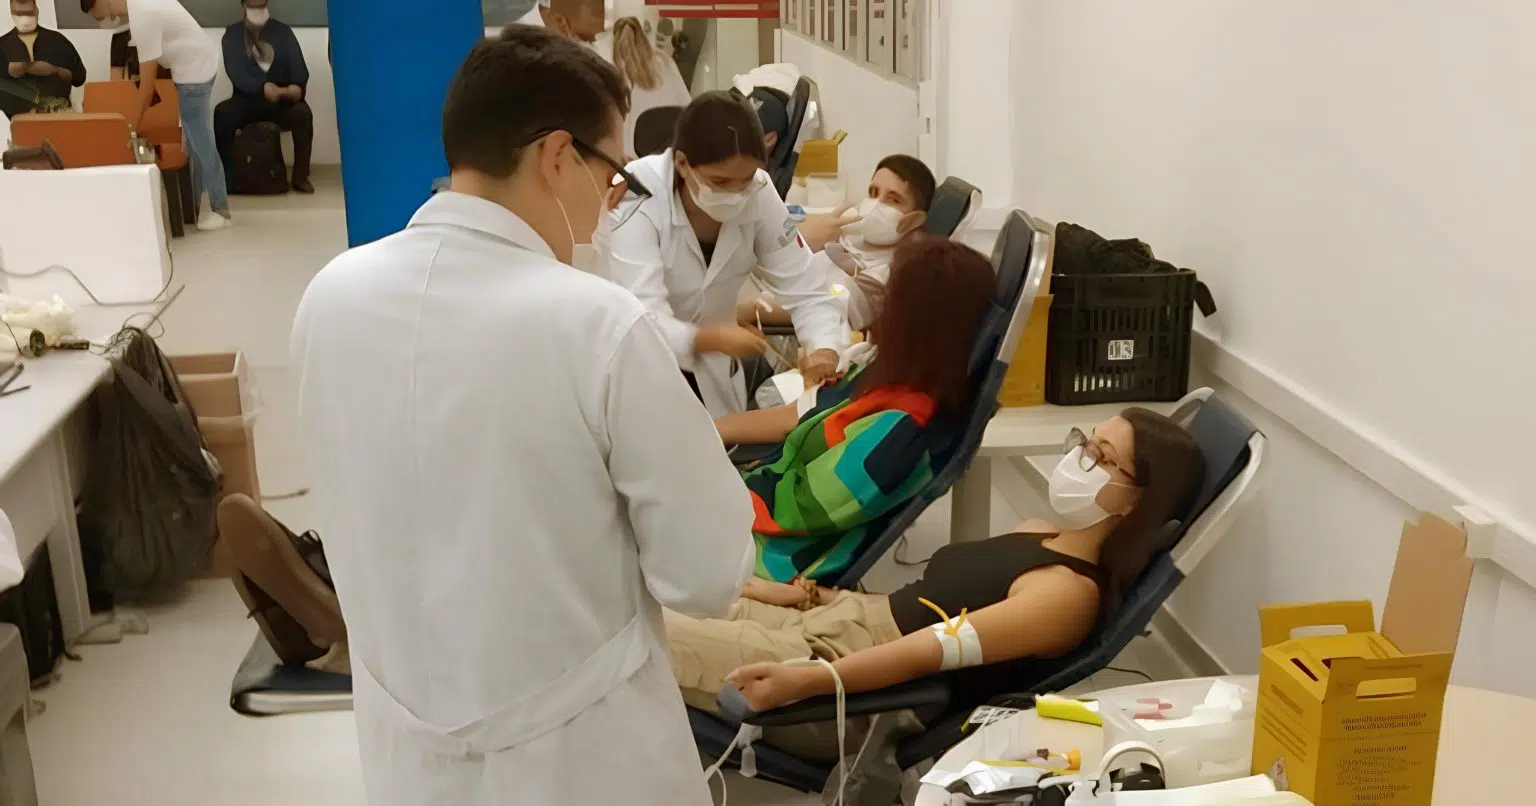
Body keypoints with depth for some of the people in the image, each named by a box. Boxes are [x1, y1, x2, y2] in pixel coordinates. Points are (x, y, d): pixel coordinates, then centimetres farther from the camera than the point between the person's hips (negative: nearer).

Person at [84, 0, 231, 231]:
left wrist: (134, 125, -11)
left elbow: (147, 80, -20)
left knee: (200, 143, -4)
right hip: (200, 62, 10)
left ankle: (220, 210, 3)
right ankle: (193, 205, 23)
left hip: (194, 70, -10)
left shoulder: (142, 19, -25)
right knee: (196, 142, 15)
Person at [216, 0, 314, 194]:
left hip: (282, 100, 0)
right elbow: (235, 72, -10)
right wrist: (263, 87, -29)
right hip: (247, 99, 0)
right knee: (222, 112, -31)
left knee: (303, 113, -32)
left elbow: (299, 67, -1)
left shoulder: (282, 31, 9)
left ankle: (300, 177, -25)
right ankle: (226, 177, -23)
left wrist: (296, 86, -26)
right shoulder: (233, 34, 5)